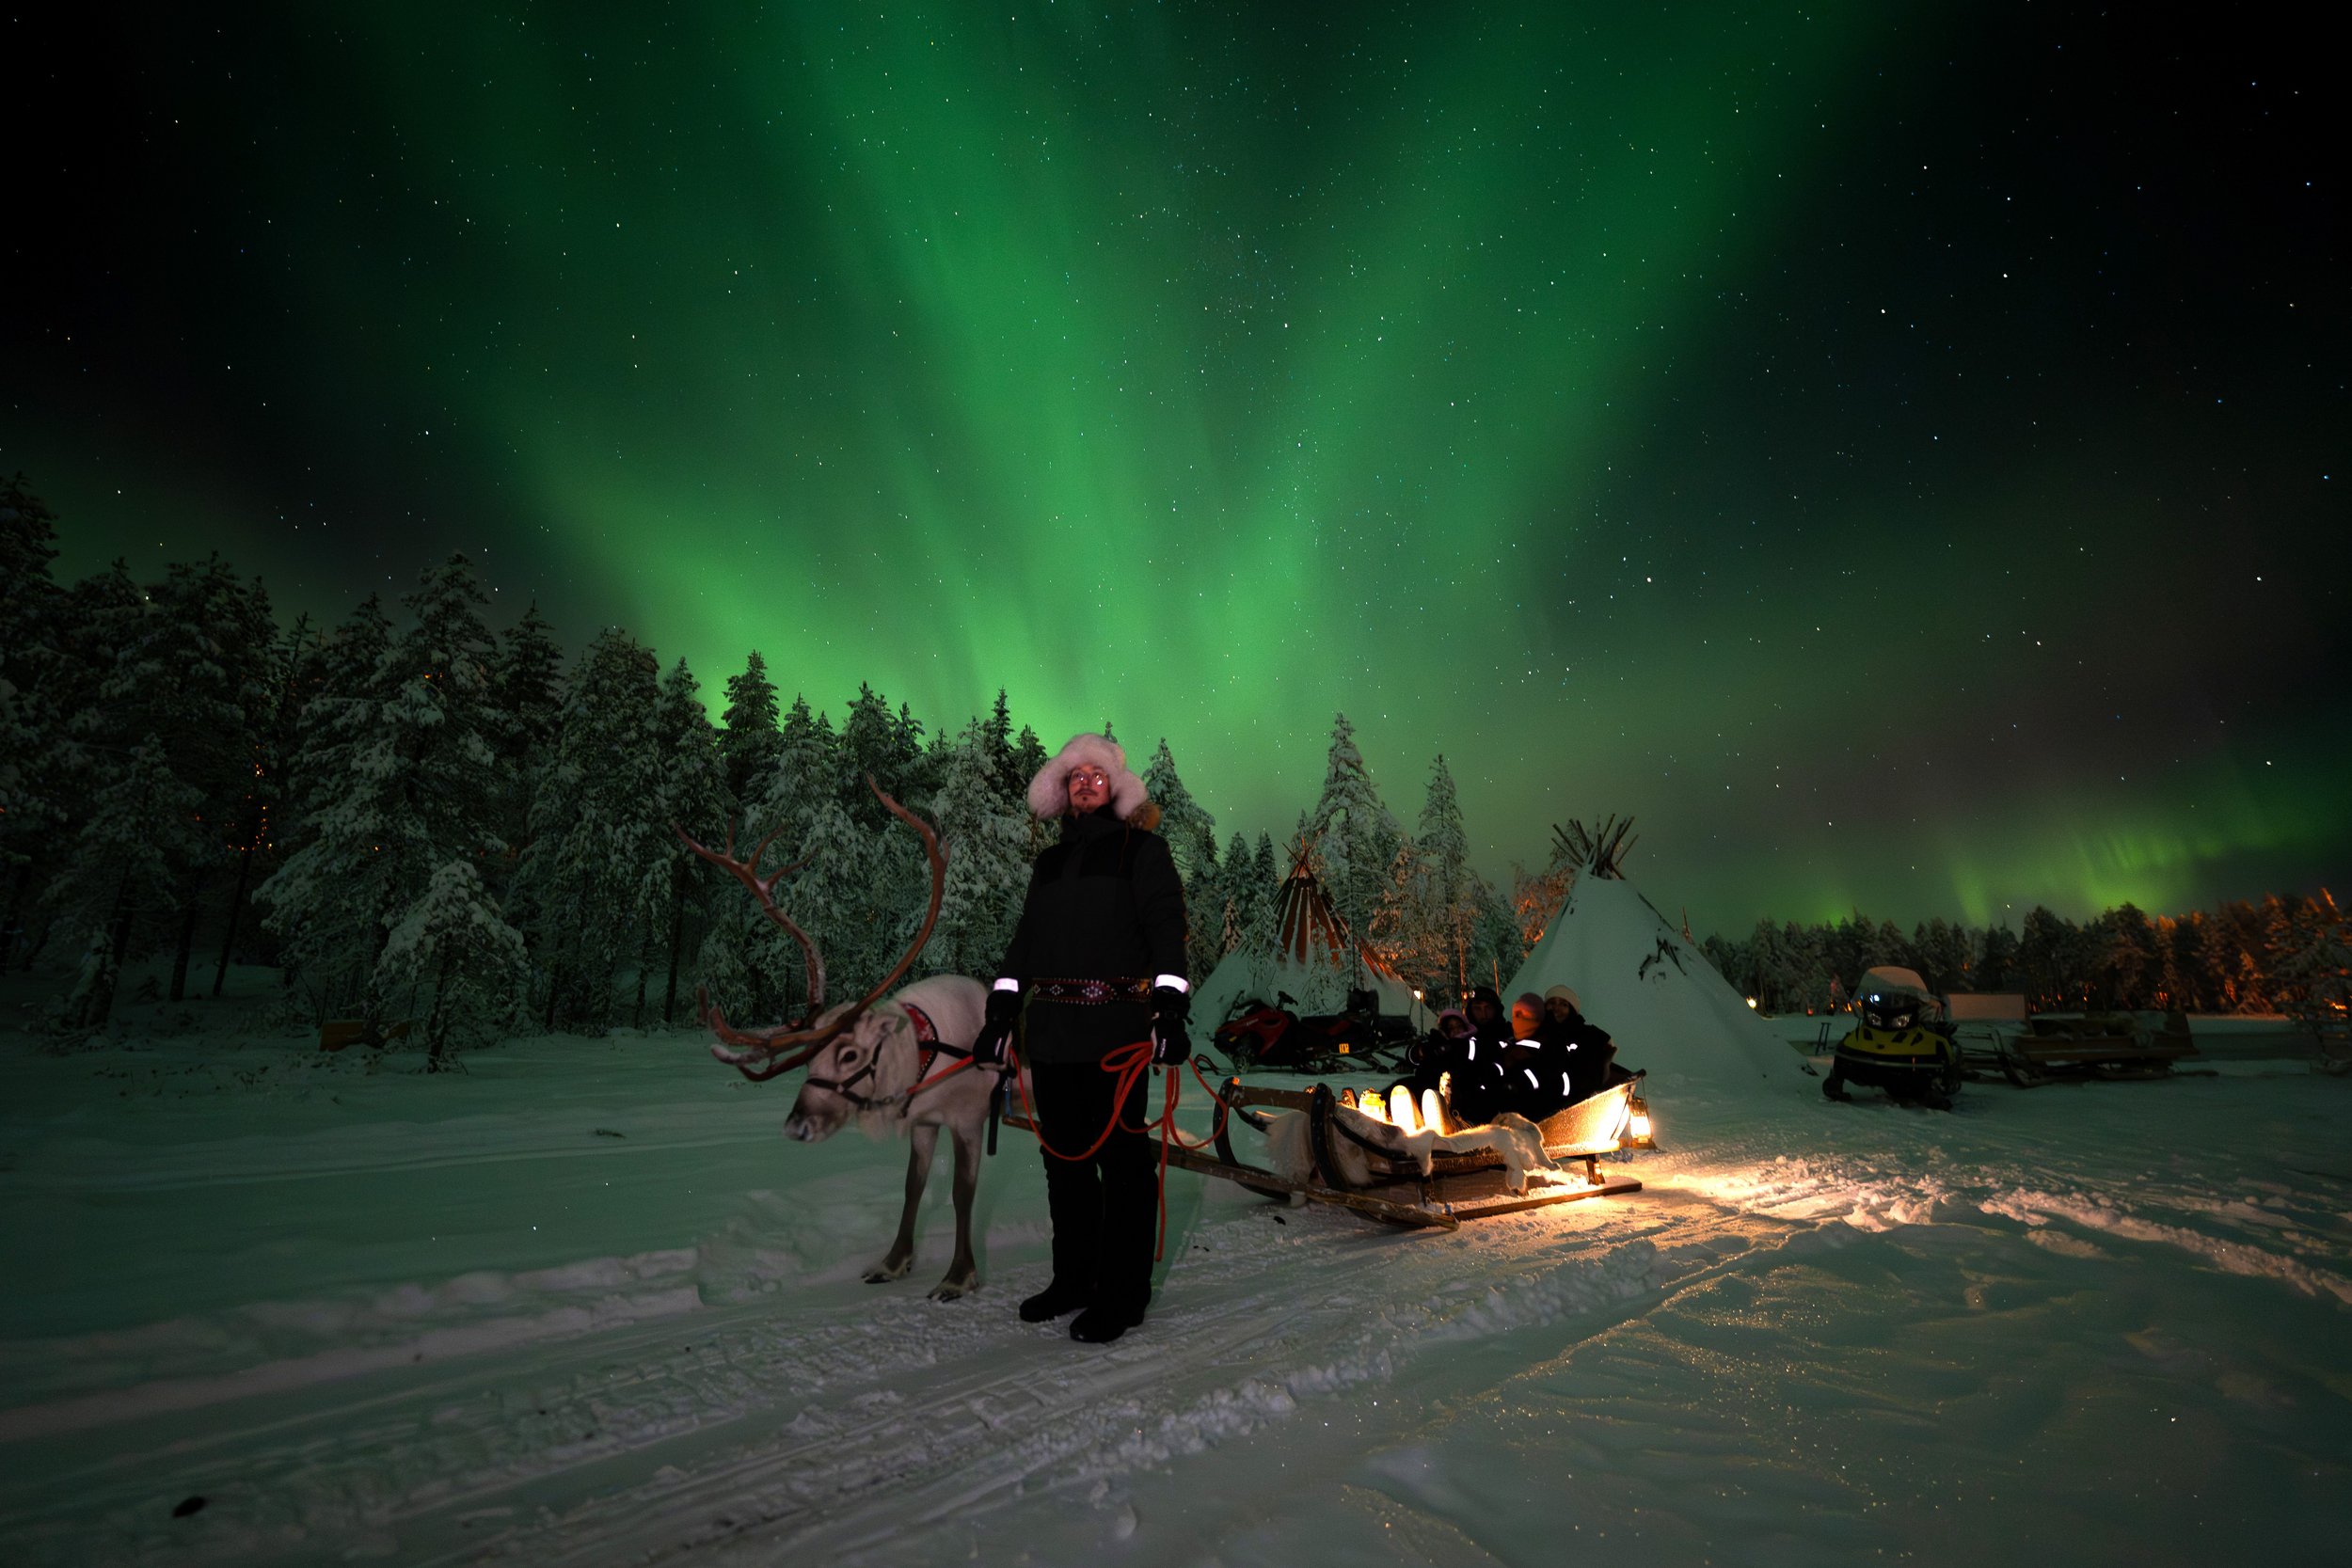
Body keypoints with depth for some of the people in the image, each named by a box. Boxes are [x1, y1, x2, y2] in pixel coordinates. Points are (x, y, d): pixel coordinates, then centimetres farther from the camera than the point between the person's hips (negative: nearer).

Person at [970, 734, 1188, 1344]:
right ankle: (1072, 1278, 30)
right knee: (1064, 1158, 14)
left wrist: (1172, 1008, -20)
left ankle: (1122, 1293, 14)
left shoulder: (1142, 848, 2)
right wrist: (1000, 1011, 14)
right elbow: (1024, 939, 21)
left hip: (1116, 1031, -6)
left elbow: (1166, 927, -8)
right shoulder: (1050, 863, 20)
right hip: (1050, 1034, 6)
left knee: (1122, 1160, 0)